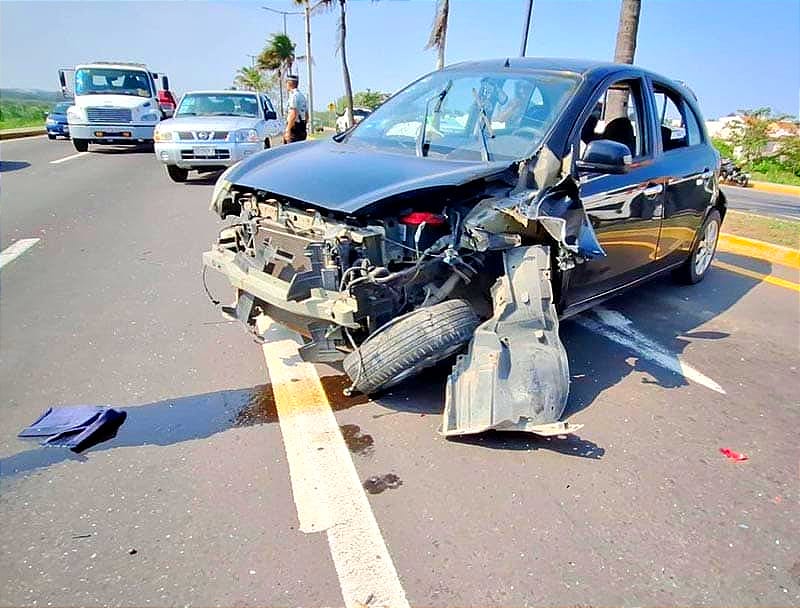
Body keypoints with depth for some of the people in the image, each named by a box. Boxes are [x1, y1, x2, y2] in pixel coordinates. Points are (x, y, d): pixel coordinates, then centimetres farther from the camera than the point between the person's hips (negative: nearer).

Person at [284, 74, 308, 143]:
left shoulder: (293, 95, -11)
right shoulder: (302, 95, 18)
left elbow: (293, 115, -21)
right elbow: (307, 116, 22)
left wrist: (288, 130, -20)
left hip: (294, 128, -10)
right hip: (302, 129, 10)